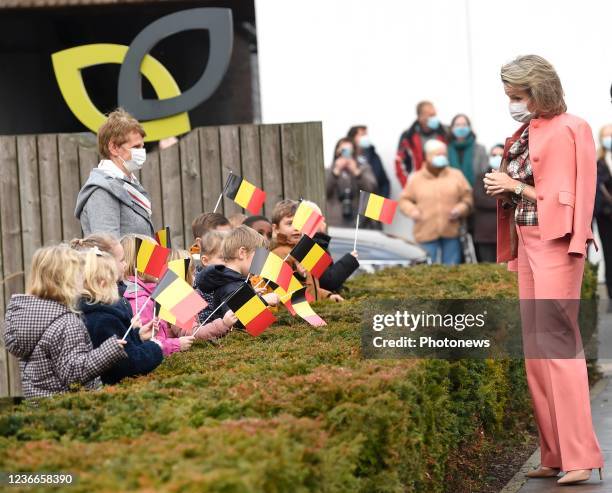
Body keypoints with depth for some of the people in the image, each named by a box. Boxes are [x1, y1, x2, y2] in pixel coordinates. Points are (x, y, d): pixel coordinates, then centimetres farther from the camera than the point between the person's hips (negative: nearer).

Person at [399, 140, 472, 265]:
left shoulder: (456, 176, 9)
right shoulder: (415, 179, 8)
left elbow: (468, 198, 10)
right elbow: (404, 200, 11)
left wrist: (461, 209, -9)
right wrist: (412, 211, -8)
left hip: (451, 233, 1)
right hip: (426, 234, -1)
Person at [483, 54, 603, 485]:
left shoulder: (564, 131, -11)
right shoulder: (526, 132, 12)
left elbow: (562, 198, -14)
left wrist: (514, 187, -11)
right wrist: (503, 187, 3)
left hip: (554, 247, -9)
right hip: (528, 245, 9)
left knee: (558, 345, -11)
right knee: (535, 351, 8)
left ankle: (580, 456, -9)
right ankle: (556, 454, 13)